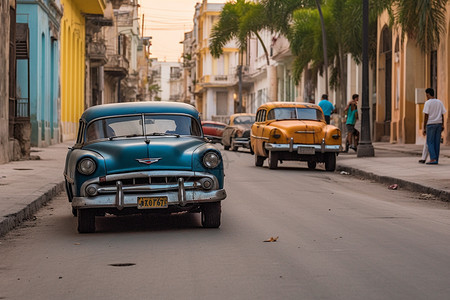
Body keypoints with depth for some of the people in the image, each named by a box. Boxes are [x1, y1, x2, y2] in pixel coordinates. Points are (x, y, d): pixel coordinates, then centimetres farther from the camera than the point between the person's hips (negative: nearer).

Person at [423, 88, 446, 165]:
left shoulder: (428, 103, -8)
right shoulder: (440, 102, 9)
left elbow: (426, 116, -11)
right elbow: (442, 115, 9)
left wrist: (424, 128, -8)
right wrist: (442, 125, 15)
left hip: (430, 124, -5)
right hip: (439, 124, 5)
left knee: (430, 142, -2)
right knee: (437, 142, 7)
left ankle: (433, 159, -14)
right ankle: (436, 160, 7)